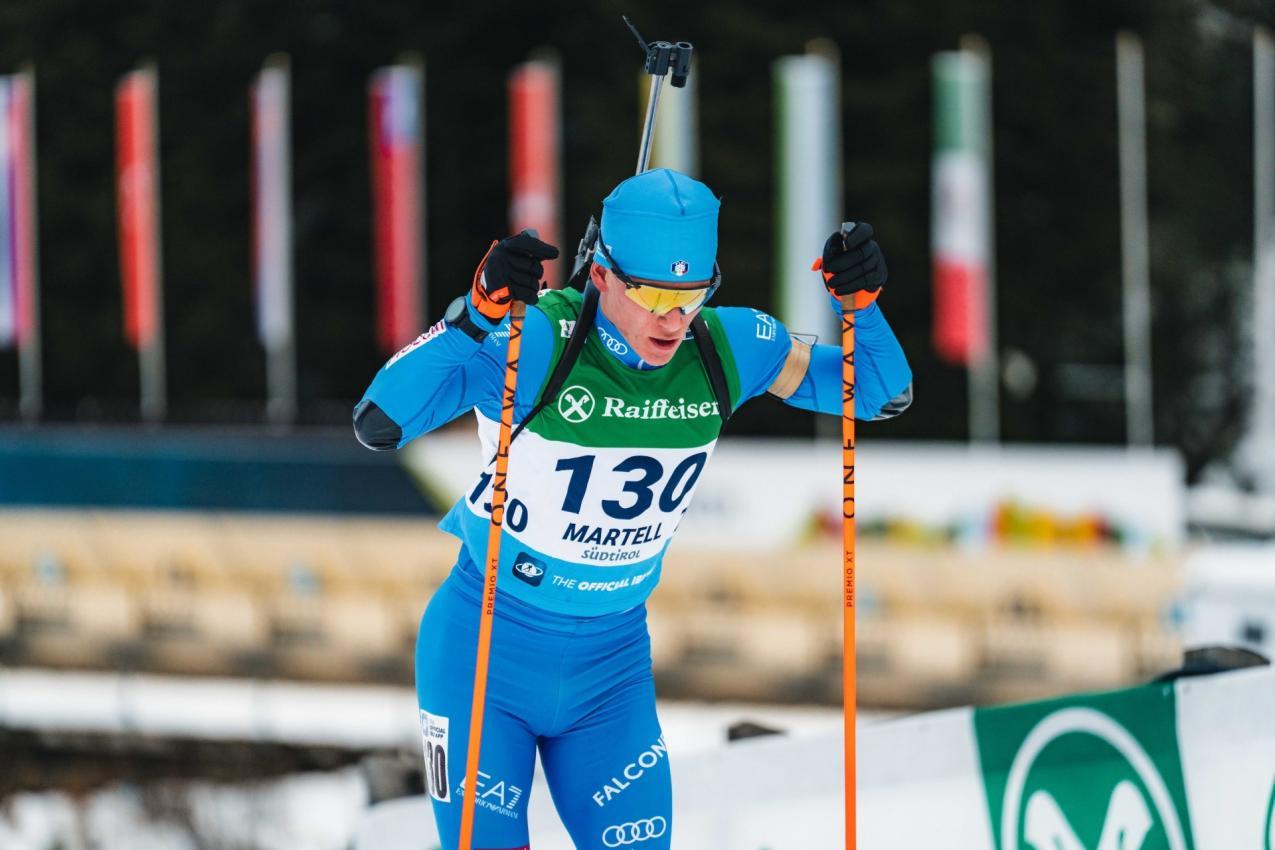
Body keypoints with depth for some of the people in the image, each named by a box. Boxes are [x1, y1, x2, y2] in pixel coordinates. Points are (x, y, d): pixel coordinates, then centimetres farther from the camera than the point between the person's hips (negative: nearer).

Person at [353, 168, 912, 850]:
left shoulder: (726, 348, -10)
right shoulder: (533, 341, -24)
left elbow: (882, 395, 1)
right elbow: (378, 423, -35)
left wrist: (861, 306, -19)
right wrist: (477, 314, -46)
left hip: (612, 665, 4)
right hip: (486, 649, -4)